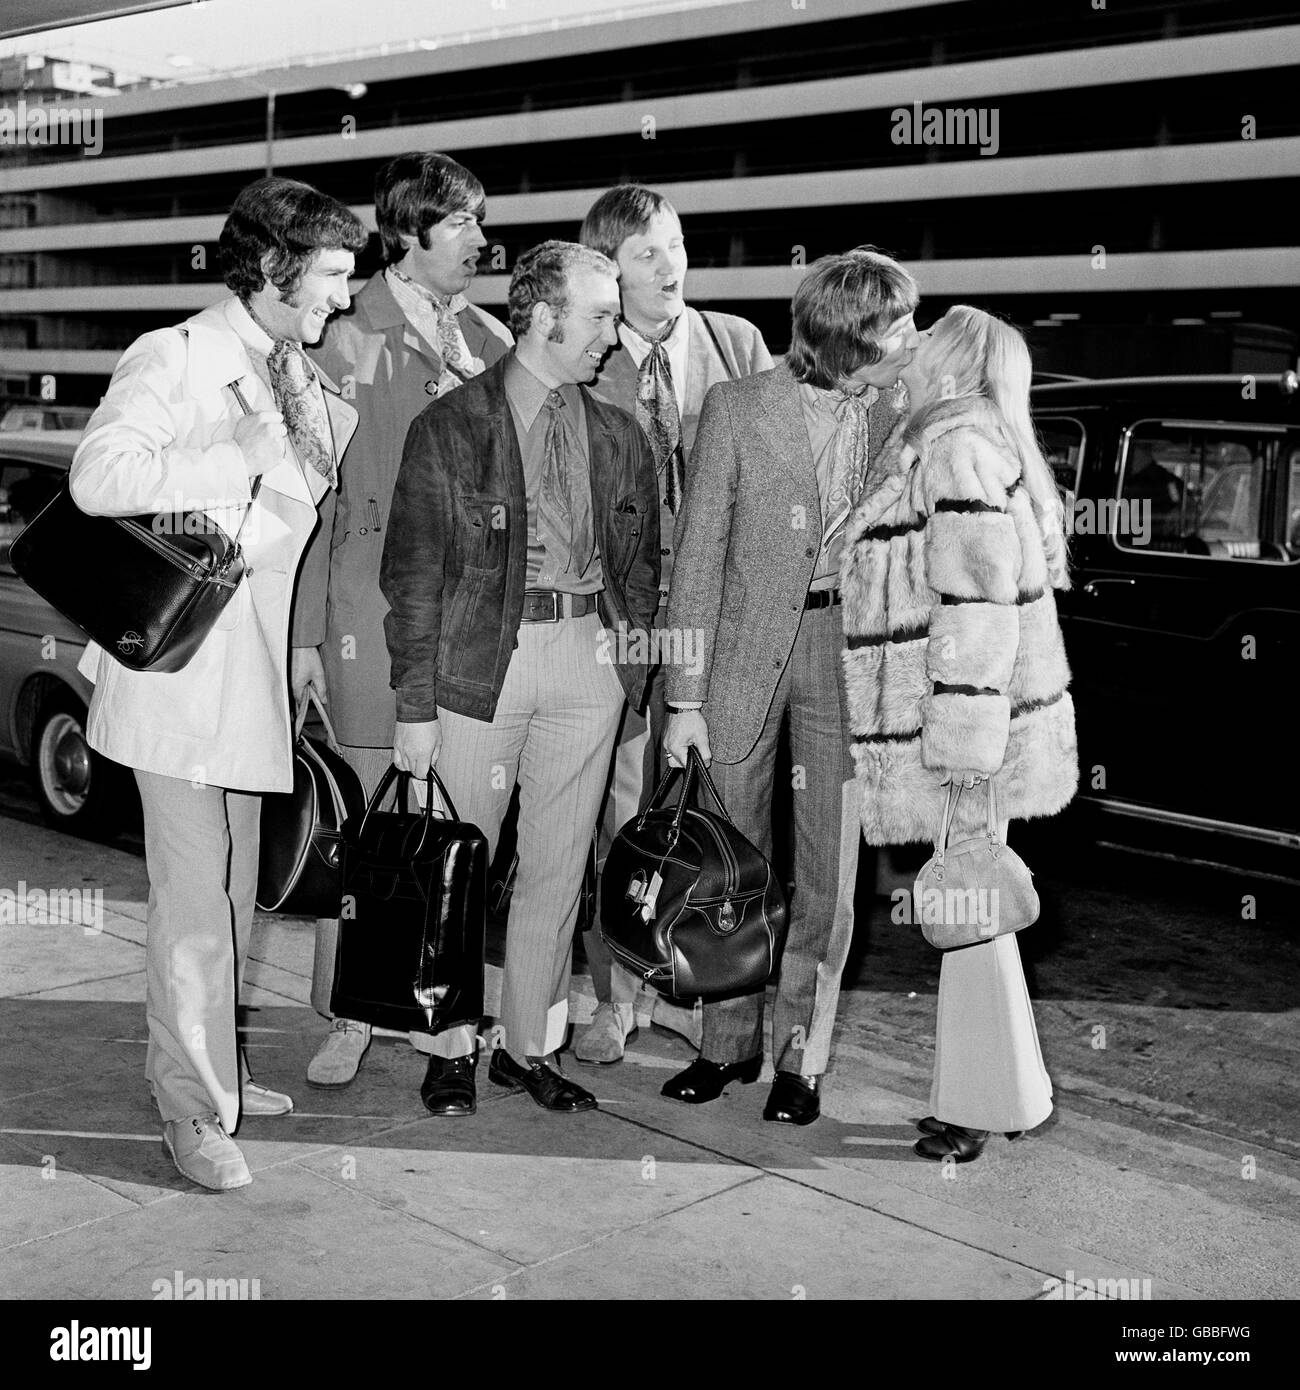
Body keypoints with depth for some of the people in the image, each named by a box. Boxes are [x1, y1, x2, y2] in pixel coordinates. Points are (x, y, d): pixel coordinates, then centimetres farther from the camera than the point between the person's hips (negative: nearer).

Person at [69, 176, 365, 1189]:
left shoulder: (311, 391, 14)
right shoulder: (174, 360, -8)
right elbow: (98, 478, -22)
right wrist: (242, 459, -20)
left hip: (256, 675, 8)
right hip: (179, 664, -8)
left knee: (235, 887, 15)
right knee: (194, 895, -5)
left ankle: (205, 1064, 30)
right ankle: (195, 1110, 5)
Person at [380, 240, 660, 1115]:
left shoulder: (620, 437, 11)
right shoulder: (450, 427, -3)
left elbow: (641, 566, 17)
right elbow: (413, 574, -4)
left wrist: (635, 656, 6)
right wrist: (416, 705, -8)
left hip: (589, 656, 4)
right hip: (479, 657, -4)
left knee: (558, 868, 10)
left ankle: (529, 1045, 24)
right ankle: (453, 1049, 20)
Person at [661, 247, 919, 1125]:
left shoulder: (897, 414, 2)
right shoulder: (738, 408, -6)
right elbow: (698, 556, -4)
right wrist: (685, 696, -6)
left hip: (851, 649, 2)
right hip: (747, 648, -1)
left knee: (829, 867, 4)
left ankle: (801, 1058, 18)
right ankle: (730, 1042, 25)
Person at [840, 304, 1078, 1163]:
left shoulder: (956, 449, -15)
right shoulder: (969, 445, 16)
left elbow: (979, 603, -21)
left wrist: (963, 742, -21)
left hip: (966, 730, -10)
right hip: (967, 724, 10)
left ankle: (987, 1103, 13)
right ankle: (1010, 1090, 27)